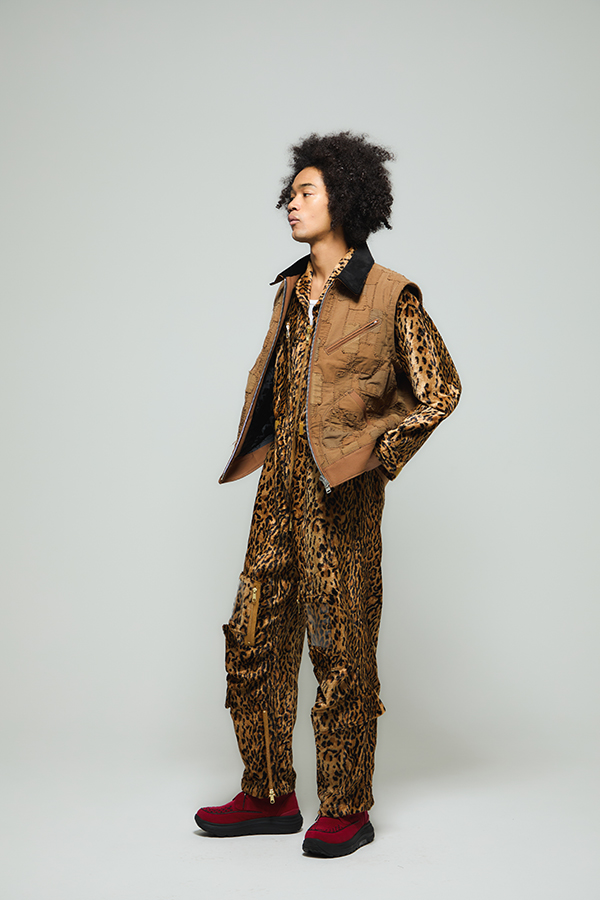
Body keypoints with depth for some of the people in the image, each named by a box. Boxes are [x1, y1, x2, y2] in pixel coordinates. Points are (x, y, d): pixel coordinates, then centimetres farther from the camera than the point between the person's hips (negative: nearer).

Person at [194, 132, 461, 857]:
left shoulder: (388, 296, -7)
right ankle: (269, 796, 23)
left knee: (340, 648, 1)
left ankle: (347, 809, 16)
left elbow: (439, 390, -3)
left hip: (340, 497, -7)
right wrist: (259, 443, 14)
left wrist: (377, 454, -7)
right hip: (280, 490, 7)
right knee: (254, 639, 9)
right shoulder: (292, 290, 13)